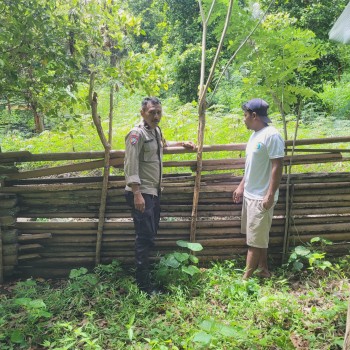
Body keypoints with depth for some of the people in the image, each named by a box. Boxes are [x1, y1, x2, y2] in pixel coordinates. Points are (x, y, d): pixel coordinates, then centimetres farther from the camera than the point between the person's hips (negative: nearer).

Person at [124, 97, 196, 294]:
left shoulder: (156, 131, 13)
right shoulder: (137, 134, -16)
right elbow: (131, 166, -22)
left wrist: (181, 143, 34)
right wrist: (137, 194, -27)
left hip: (155, 191, 9)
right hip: (141, 193, -9)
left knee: (151, 233, 17)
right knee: (145, 237, -8)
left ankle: (148, 271, 33)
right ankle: (143, 284, 1)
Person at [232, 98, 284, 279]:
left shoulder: (271, 135, -18)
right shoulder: (255, 134, 10)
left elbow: (277, 167, -21)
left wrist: (270, 195, -22)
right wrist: (241, 186, 18)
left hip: (261, 197, -9)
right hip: (250, 194, 9)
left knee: (255, 240, 0)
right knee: (259, 237, 19)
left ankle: (246, 277, 10)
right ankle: (263, 269, 33)